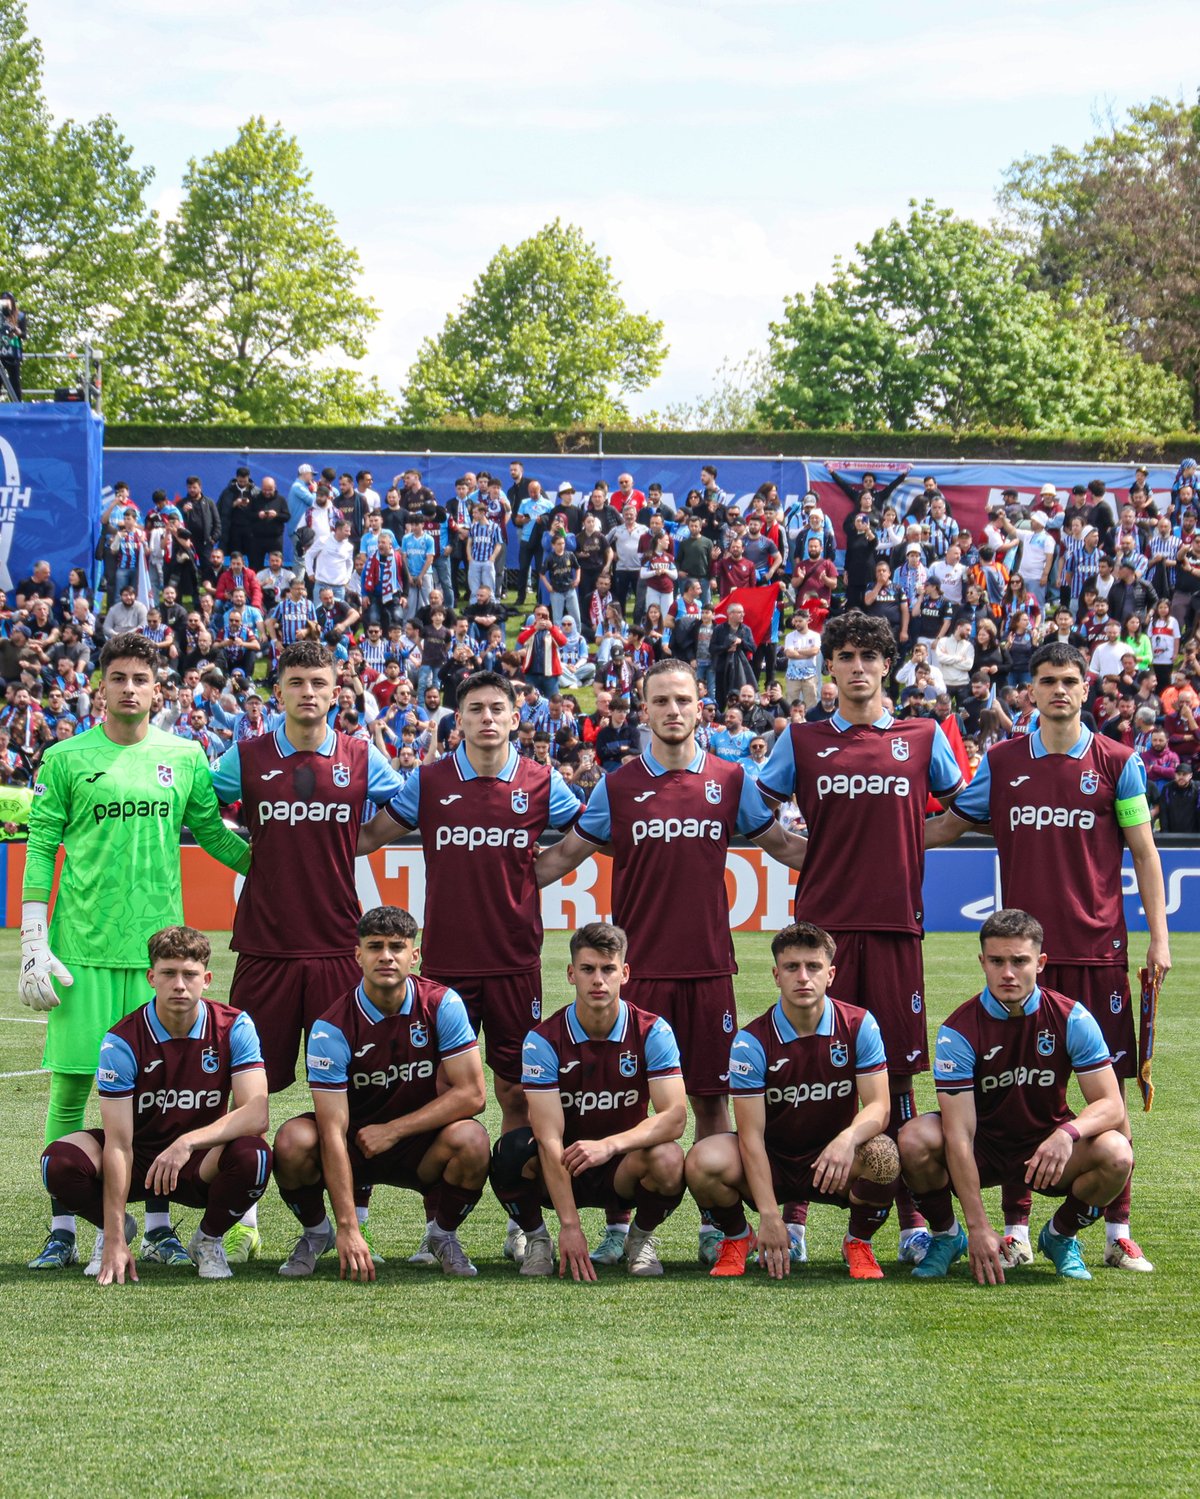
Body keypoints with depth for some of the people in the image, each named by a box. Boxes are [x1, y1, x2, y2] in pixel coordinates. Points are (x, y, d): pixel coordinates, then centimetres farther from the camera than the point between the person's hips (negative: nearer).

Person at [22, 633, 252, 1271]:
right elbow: (39, 852, 2)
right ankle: (63, 1230, 5)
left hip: (158, 943, 2)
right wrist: (33, 943, -4)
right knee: (70, 1084, -2)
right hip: (83, 945, -2)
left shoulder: (185, 758, 9)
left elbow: (214, 834, 17)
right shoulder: (66, 760, 2)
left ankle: (158, 1223, 11)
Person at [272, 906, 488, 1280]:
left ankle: (443, 1235, 0)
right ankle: (315, 1232, 2)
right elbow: (333, 1131, -24)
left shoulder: (441, 1004, -13)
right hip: (354, 1144, 0)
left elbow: (472, 1094, -14)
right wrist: (348, 1228, -31)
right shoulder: (332, 1027, -19)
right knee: (294, 1140, -30)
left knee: (471, 1140, -32)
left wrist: (393, 1130, -20)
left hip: (420, 1146, 1)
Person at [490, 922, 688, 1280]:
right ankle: (536, 1239, -3)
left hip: (623, 1169, 1)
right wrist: (569, 1225, -31)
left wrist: (610, 1144, -37)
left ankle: (641, 1238, 0)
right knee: (512, 1151, -33)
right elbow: (549, 1137, -22)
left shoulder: (651, 1032, -10)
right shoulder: (544, 1040, -14)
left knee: (668, 1160, -33)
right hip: (561, 1171, 0)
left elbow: (675, 1117, -20)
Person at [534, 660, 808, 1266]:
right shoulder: (618, 786, 4)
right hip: (639, 966, -1)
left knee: (710, 1097, 3)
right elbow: (565, 855, 10)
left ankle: (715, 1224, 11)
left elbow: (780, 844, 16)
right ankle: (619, 1224, 8)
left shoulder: (731, 781, 6)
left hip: (708, 966, 1)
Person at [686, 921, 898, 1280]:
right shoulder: (752, 1041, -13)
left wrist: (847, 1139, -39)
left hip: (834, 1164, 0)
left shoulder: (858, 1026, -8)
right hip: (771, 1162, 0)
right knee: (703, 1162, -30)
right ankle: (736, 1238, 5)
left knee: (882, 1155, -33)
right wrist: (769, 1216, -26)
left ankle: (858, 1243, -1)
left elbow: (878, 1106, -14)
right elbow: (751, 1134, -16)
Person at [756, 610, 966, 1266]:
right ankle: (794, 1216, 3)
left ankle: (910, 1218, 6)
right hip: (823, 921, 0)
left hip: (894, 923, 0)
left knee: (895, 1069, 2)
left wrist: (902, 855, 12)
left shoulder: (924, 737, 10)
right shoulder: (802, 740, 9)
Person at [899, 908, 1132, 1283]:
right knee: (914, 1139, -30)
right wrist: (978, 1226, -31)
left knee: (1115, 1154, -29)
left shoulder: (1070, 1019, -14)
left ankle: (1060, 1236, 2)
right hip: (983, 1147, -1)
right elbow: (959, 1134, -23)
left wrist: (1068, 1133, -39)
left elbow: (1111, 1105, -15)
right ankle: (946, 1237, 0)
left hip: (1048, 1145, 1)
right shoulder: (959, 1030, -19)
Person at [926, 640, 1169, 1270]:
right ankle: (1015, 1227, 9)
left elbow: (1143, 851, 6)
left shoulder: (1117, 762, 4)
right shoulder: (1002, 762, 8)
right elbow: (948, 826, 16)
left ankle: (1118, 1231, 4)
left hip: (1097, 949, -1)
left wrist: (1159, 936, 0)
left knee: (1109, 1086, -1)